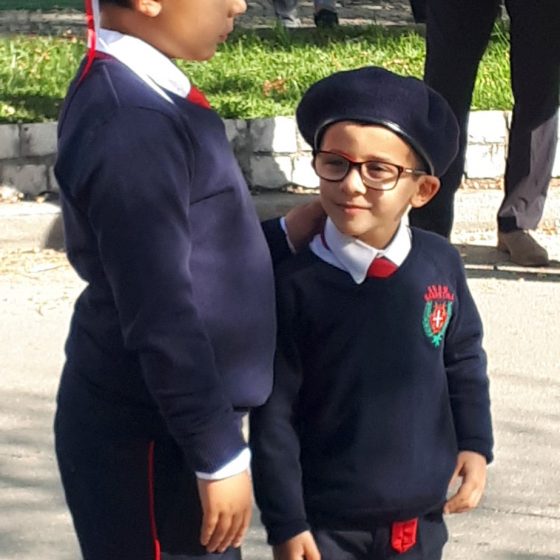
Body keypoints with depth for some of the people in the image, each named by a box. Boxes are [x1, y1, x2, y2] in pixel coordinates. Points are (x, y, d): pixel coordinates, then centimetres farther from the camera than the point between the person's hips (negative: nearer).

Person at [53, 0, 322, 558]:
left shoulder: (136, 97, 7)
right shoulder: (133, 126, -25)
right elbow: (160, 319, -24)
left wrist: (288, 236, 5)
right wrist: (220, 455, -18)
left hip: (150, 425, 10)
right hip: (147, 441, -10)